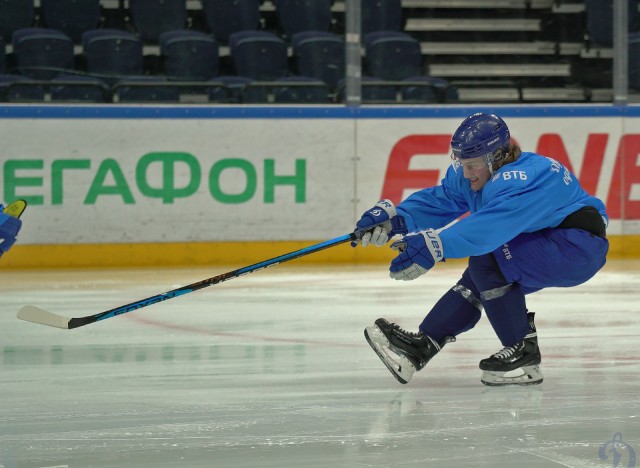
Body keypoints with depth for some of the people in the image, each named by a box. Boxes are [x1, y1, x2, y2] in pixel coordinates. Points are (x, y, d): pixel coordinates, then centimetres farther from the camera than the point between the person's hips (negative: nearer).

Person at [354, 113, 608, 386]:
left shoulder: (523, 178, -31)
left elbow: (492, 224, -44)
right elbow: (439, 201, -2)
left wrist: (435, 246, -54)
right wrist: (394, 218, -20)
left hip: (580, 244, -10)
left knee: (486, 258, -23)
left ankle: (524, 354, -16)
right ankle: (422, 346, 2)